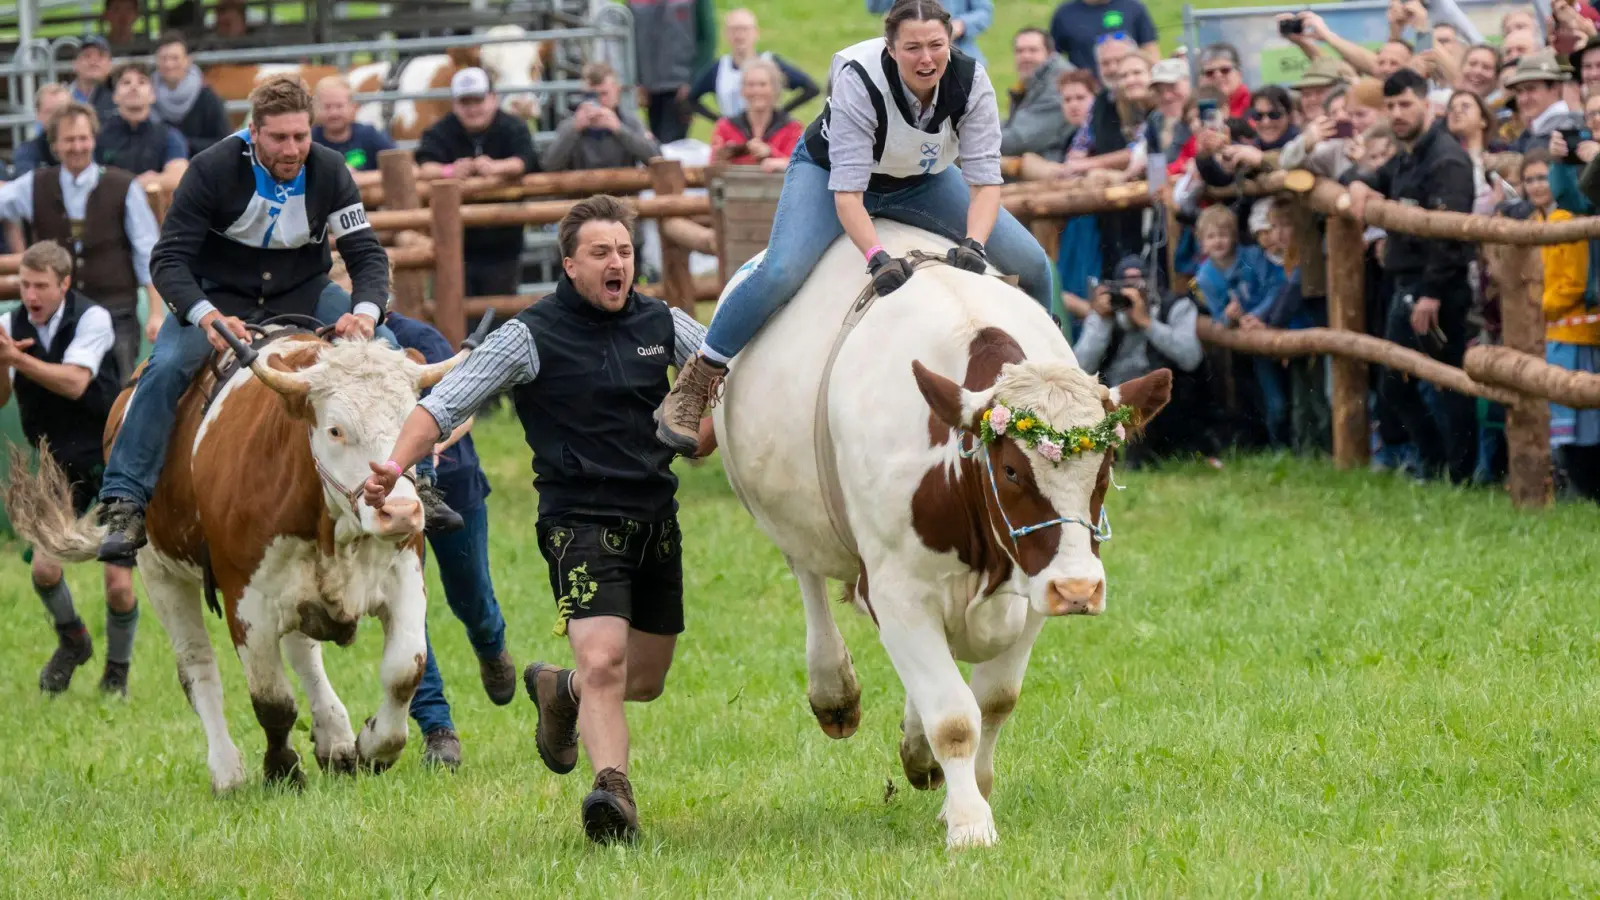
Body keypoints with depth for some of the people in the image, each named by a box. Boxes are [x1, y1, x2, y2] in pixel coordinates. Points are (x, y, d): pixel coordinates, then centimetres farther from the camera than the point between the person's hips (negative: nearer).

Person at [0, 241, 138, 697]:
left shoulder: (92, 319, -17)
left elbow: (74, 383, -31)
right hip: (59, 467, 3)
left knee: (119, 583, -7)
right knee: (44, 567, -14)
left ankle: (117, 672, 19)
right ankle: (71, 640, 17)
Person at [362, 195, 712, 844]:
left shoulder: (662, 323, 6)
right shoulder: (533, 337, -7)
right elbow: (445, 404, -10)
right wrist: (395, 464, -25)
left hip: (656, 520, 6)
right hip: (581, 521, -5)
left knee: (644, 682, 16)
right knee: (603, 663, -24)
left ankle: (558, 691, 45)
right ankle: (613, 791, -26)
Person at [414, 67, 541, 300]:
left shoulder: (513, 128, 0)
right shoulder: (440, 133, 0)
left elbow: (525, 161, -18)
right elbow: (425, 166, -16)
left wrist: (496, 167, -40)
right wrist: (448, 171, -39)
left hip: (502, 246, 0)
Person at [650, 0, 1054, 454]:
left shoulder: (970, 81, -25)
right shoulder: (859, 80, -35)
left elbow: (985, 179, -25)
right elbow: (846, 190, -37)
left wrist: (973, 245, -42)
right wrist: (877, 258, -50)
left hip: (921, 179, 4)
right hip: (828, 169, -4)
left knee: (1032, 263, -5)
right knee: (781, 272, -30)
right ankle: (693, 386, -17)